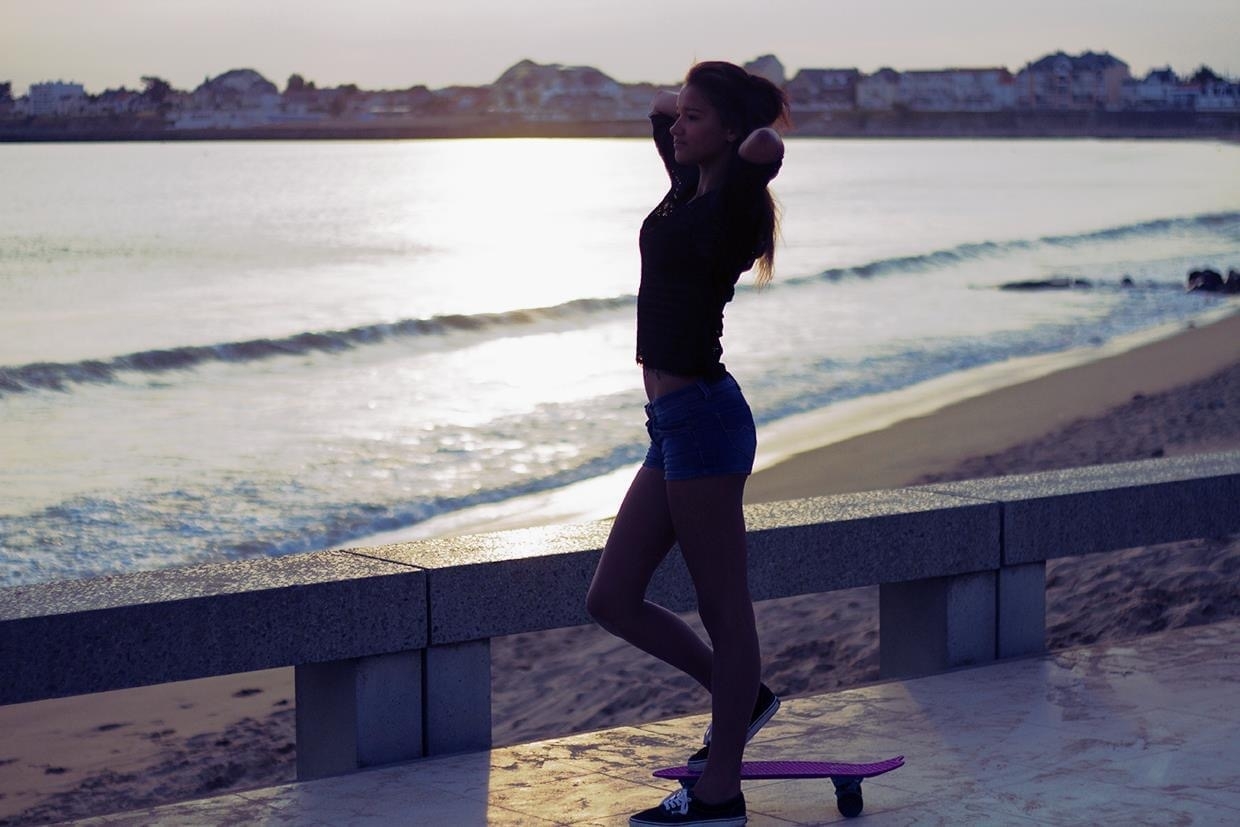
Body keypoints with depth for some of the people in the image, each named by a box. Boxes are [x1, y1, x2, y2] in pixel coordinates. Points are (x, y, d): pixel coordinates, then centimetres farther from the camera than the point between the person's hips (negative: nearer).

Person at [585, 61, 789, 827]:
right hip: (675, 419, 9)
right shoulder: (690, 186, 12)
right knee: (613, 599, 13)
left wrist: (756, 129, -16)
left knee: (723, 606, 0)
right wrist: (701, 105, 16)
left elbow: (767, 149, -36)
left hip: (703, 418, -9)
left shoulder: (733, 203, -13)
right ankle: (742, 695, 30)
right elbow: (660, 109, 31)